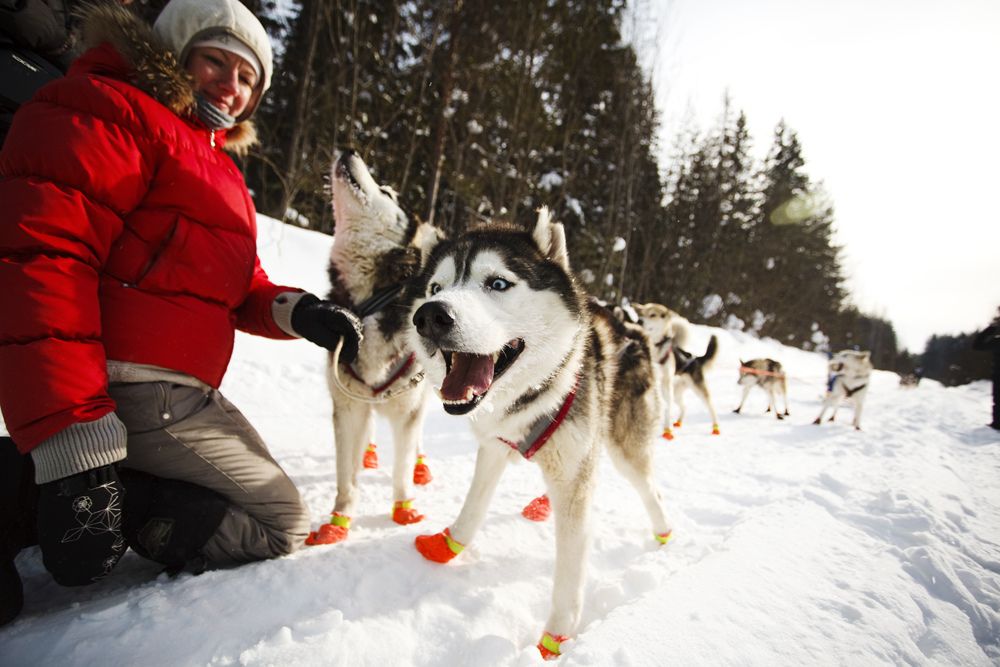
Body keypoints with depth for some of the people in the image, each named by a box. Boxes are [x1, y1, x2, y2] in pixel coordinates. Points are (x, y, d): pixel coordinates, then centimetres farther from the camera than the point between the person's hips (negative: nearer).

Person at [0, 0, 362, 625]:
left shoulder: (214, 162, 24)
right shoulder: (107, 110, -6)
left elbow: (235, 284, 18)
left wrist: (296, 311, -6)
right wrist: (72, 443, -29)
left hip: (180, 390, 10)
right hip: (133, 390, -10)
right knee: (281, 524, -1)